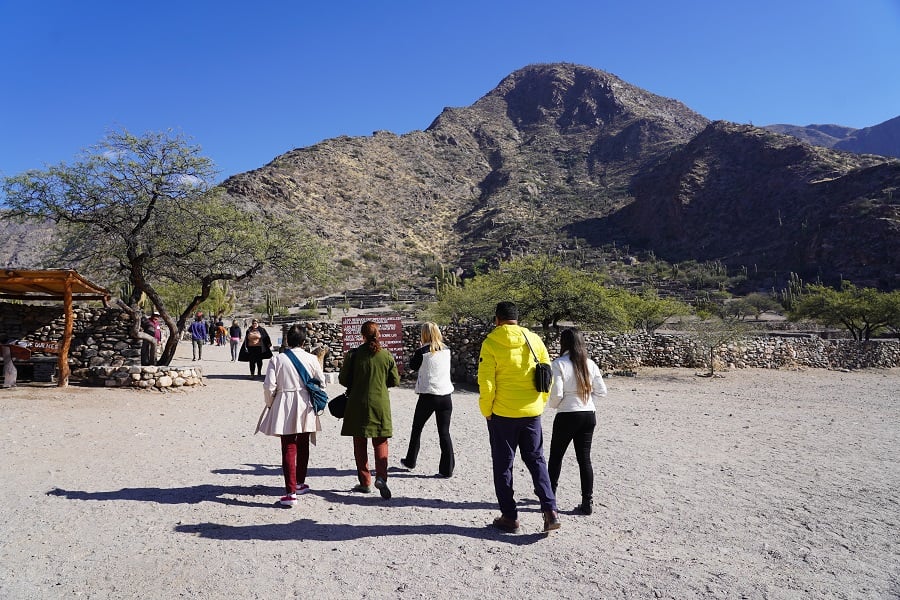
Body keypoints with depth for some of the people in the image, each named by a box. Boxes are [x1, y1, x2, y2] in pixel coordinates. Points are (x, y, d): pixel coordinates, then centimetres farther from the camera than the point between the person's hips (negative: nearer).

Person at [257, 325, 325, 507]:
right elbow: (321, 381, 4)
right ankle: (300, 483, 34)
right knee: (303, 447, 18)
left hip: (285, 408, -2)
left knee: (289, 449, 0)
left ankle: (291, 492, -5)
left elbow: (269, 386, -9)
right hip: (305, 409, 2)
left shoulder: (277, 360, -8)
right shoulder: (311, 359, -4)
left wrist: (270, 403, 9)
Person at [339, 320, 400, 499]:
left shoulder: (353, 355, -9)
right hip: (380, 404, 1)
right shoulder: (387, 355, -4)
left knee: (360, 444, 12)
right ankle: (381, 477, -8)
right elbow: (395, 380, 3)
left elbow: (343, 379, -3)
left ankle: (365, 482, 16)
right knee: (380, 442, 11)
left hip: (358, 405, -1)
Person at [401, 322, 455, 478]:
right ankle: (447, 469, 5)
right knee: (444, 432, 6)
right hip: (446, 396, 3)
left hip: (428, 396, -3)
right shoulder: (446, 350, 2)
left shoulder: (422, 352, -10)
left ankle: (410, 461, 30)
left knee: (417, 429, 17)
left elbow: (412, 366, 5)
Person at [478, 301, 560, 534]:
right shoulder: (534, 340, 2)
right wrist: (540, 403, 14)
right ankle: (550, 511, 8)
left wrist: (486, 411, -1)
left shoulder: (491, 343, -10)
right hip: (531, 412, 4)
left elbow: (486, 382, -13)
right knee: (536, 460, 16)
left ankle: (509, 517, 17)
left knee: (503, 464, 10)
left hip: (502, 413, -3)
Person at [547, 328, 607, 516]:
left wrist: (553, 405, 4)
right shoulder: (590, 364, 1)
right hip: (589, 415, 4)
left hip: (567, 415, -4)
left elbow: (556, 394, -16)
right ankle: (587, 503, 13)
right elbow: (601, 391, 4)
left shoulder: (559, 364, -14)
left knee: (555, 457, 13)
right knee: (584, 458, 11)